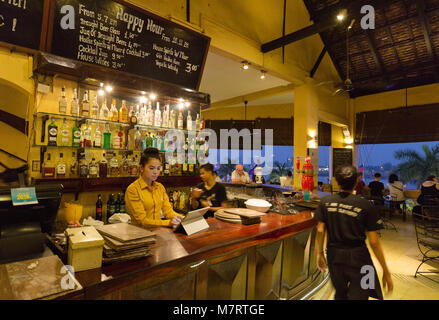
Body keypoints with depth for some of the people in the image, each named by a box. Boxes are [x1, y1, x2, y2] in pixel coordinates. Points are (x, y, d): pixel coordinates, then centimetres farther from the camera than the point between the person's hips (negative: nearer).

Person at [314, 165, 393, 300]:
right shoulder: (365, 206, -12)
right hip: (357, 257, -3)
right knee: (358, 296, 12)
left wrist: (320, 253, 10)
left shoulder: (325, 201, -6)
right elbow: (373, 242, -10)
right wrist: (386, 271, 0)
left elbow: (320, 230, -4)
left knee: (340, 294, 24)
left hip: (334, 255, 3)